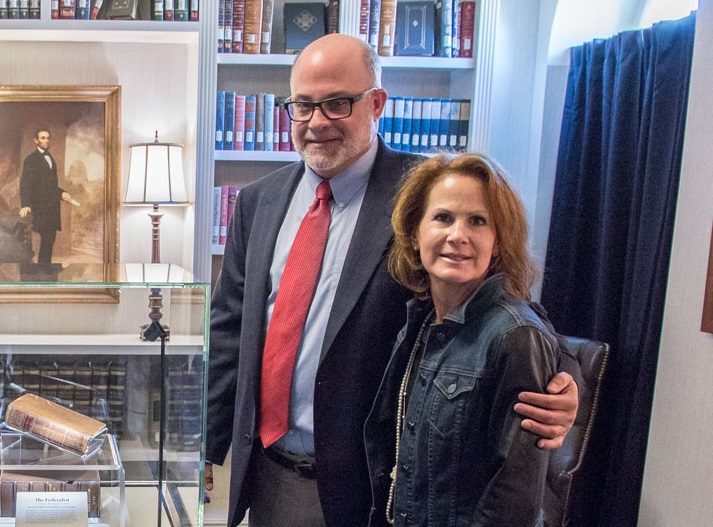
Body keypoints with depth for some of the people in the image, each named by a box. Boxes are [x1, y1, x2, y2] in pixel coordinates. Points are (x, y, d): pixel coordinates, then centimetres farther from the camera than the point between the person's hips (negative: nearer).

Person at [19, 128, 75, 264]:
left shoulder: (50, 158, 20)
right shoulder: (31, 159, -5)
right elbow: (25, 183, -14)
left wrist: (62, 193, 7)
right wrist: (25, 205, -26)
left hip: (53, 206, 7)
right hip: (40, 206, -7)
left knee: (50, 239, 8)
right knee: (46, 239, -9)